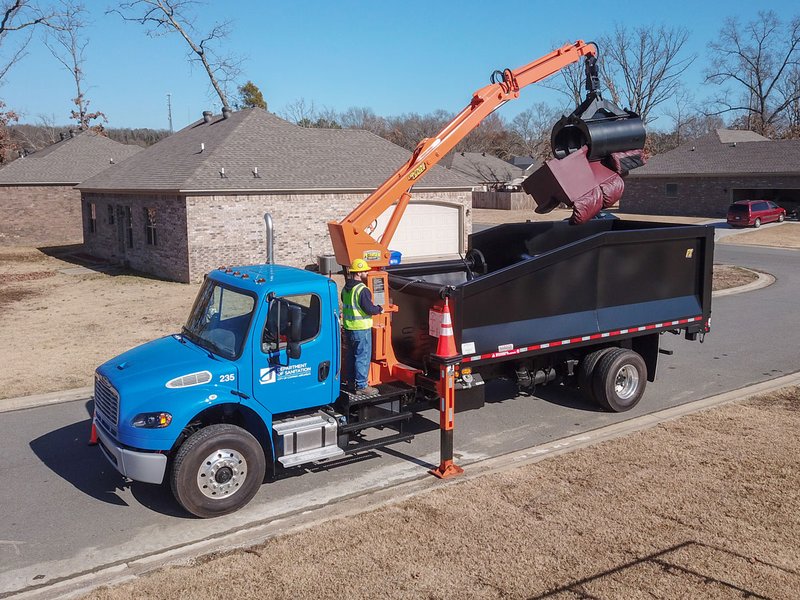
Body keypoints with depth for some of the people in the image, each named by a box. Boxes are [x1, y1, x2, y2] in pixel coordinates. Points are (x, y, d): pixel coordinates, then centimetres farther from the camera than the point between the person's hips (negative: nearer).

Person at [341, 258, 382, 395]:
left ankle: (352, 382, 28)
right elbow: (369, 309, -22)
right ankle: (361, 386, 1)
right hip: (361, 329, -9)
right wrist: (379, 309, -3)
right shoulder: (362, 290, -19)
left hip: (348, 327, 9)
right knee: (363, 357, -2)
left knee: (351, 355, 17)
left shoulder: (346, 288, 9)